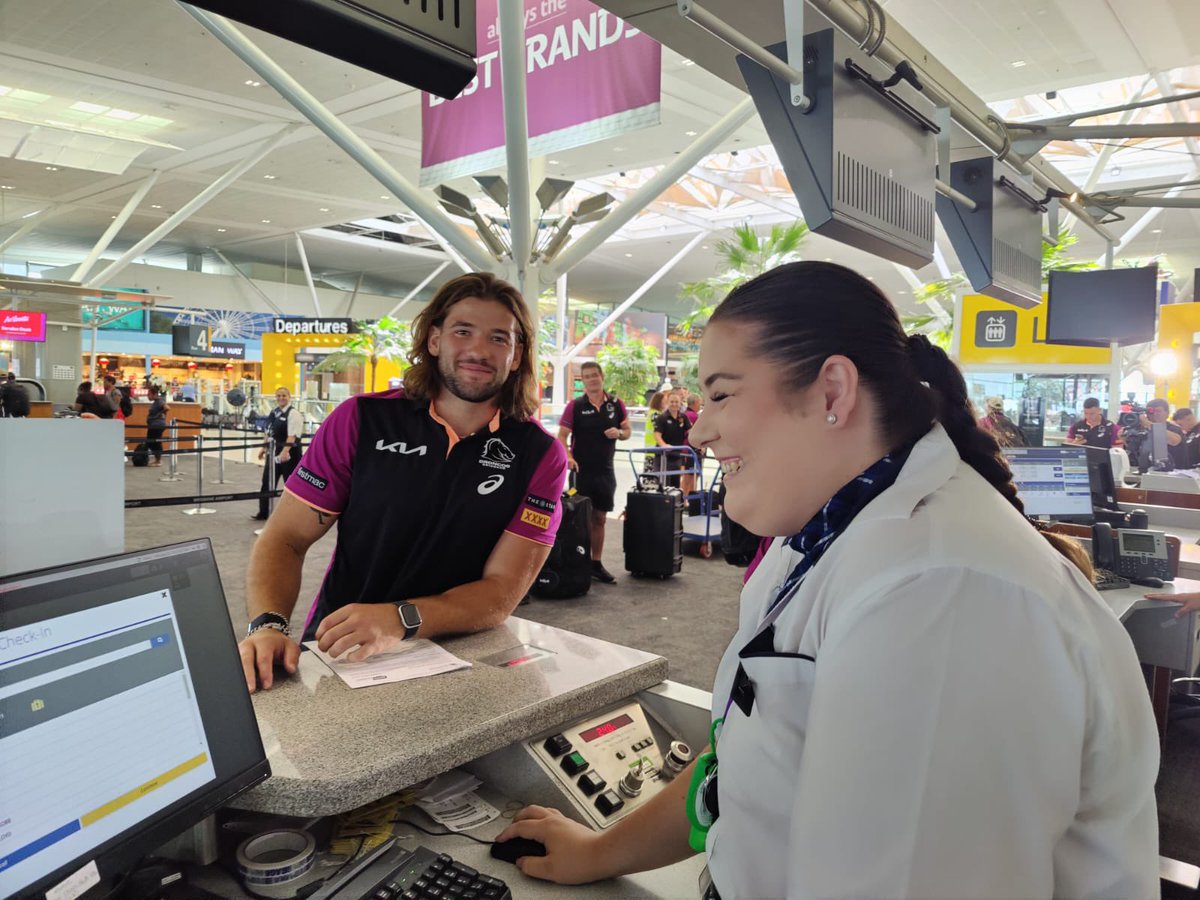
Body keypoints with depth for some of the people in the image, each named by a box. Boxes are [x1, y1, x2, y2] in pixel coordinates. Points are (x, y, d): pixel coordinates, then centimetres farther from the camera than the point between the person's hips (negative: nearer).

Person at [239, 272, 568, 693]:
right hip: (337, 655, 2)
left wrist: (400, 619, -28)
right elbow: (286, 538, -2)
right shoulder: (361, 420, -3)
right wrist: (268, 626, -22)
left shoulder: (539, 456, -6)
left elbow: (503, 591, -11)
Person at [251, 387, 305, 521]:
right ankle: (263, 512, 19)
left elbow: (292, 436, -23)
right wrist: (264, 448, 20)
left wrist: (285, 451, -33)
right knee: (267, 482, 10)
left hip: (289, 453, -8)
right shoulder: (274, 412, 11)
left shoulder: (293, 413, -13)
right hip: (274, 452, 8)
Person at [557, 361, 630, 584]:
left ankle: (596, 564, 21)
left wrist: (619, 433, -11)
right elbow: (562, 435, -7)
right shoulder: (575, 406, -5)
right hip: (581, 470, -3)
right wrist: (568, 456, -24)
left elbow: (627, 430, 12)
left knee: (600, 519, 11)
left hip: (605, 470, 4)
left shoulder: (616, 404, 4)